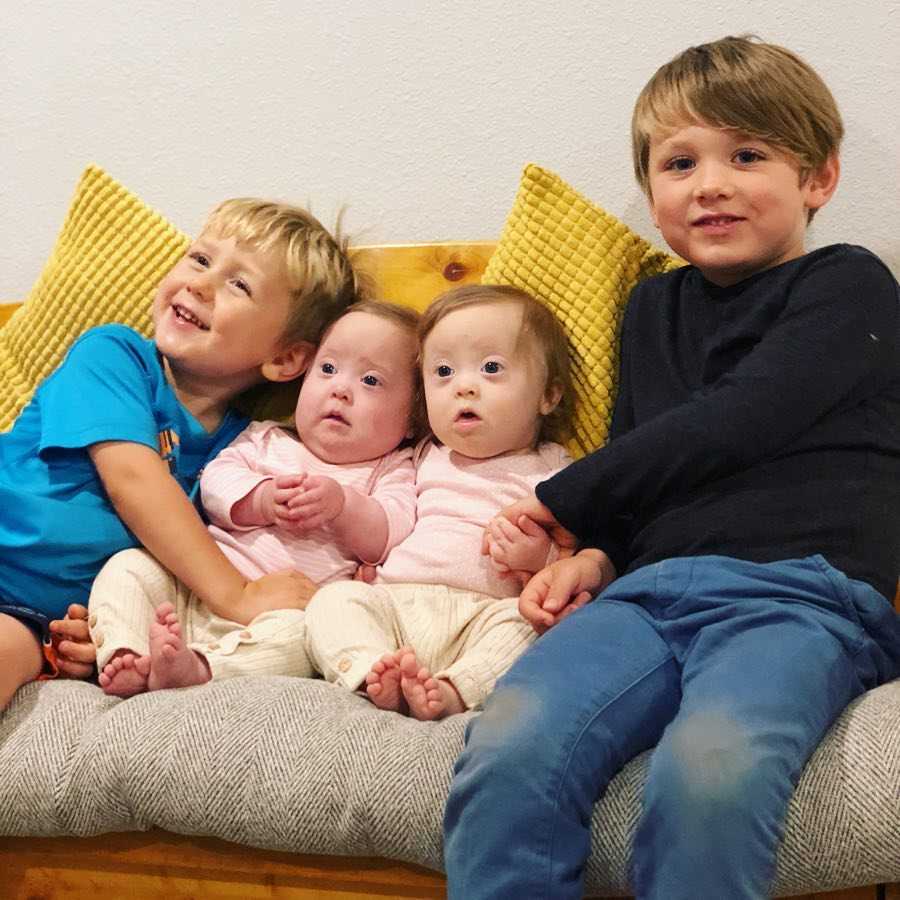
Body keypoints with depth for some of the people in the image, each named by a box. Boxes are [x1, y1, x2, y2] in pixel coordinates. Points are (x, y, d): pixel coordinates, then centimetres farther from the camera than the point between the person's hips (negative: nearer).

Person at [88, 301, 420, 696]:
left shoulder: (392, 470, 13)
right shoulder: (267, 439, 21)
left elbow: (394, 535, -3)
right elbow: (215, 479, 6)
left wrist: (342, 504, -20)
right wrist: (263, 500, -14)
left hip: (289, 608, -4)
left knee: (304, 633, -36)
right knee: (129, 566, -13)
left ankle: (198, 668, -52)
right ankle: (123, 656, -30)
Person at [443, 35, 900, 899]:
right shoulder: (654, 306, 27)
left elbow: (732, 426, -4)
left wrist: (563, 503, 1)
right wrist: (596, 553, 6)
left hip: (799, 591, -4)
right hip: (651, 586, 5)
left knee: (706, 771, -37)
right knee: (507, 752, -27)